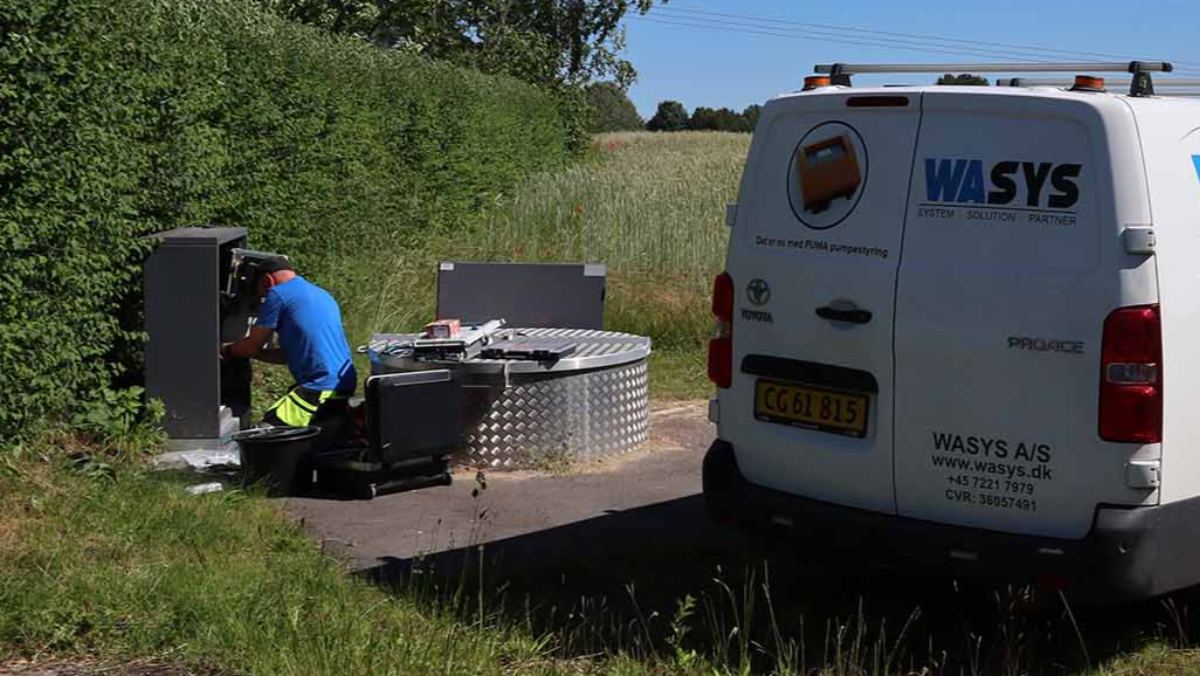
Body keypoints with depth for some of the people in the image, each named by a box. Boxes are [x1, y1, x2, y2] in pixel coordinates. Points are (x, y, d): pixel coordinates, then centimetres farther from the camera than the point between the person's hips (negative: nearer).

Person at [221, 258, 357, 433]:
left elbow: (250, 347, 2)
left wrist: (227, 350, 23)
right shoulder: (322, 295, 23)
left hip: (323, 390, -9)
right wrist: (243, 351, 30)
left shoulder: (278, 294, -3)